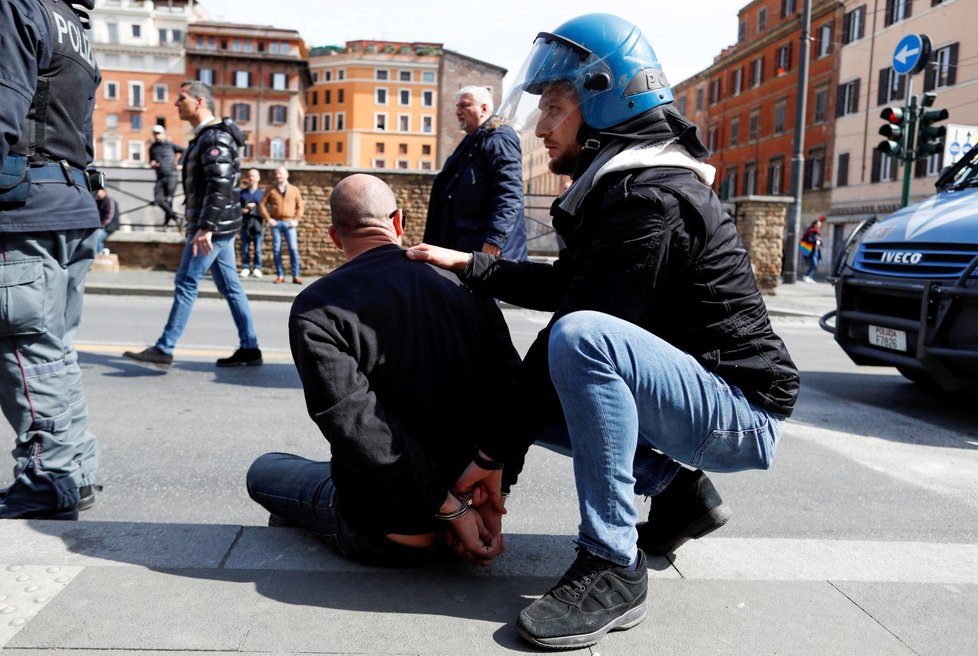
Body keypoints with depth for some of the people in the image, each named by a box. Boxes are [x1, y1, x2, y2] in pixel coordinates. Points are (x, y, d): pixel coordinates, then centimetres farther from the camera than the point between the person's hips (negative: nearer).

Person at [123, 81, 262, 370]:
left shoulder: (214, 137, -13)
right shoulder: (205, 137, 19)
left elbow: (220, 185, -24)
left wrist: (205, 227, -28)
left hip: (212, 226, -10)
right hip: (219, 226, 10)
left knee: (186, 283, -6)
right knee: (230, 286, 8)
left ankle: (164, 350, -1)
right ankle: (249, 349, 11)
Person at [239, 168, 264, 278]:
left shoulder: (262, 193, 10)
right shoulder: (242, 193, 15)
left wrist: (255, 206, -9)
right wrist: (241, 210, -7)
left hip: (258, 223, -2)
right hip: (245, 223, 2)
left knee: (257, 248, -4)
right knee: (245, 248, 0)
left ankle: (257, 269, 1)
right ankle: (245, 268, 7)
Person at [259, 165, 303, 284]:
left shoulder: (294, 190, 10)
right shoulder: (270, 190, 9)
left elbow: (300, 206, 10)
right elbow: (262, 205, 8)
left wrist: (296, 220, -3)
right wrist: (268, 219, -3)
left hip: (290, 223, -1)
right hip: (276, 222, 1)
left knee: (293, 249, -8)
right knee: (276, 249, 0)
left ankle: (296, 276, -4)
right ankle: (280, 275, 6)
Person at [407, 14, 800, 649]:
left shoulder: (649, 197, -21)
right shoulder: (620, 185, 9)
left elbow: (578, 320, -23)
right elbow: (564, 285, 16)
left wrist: (496, 451, -17)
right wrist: (468, 264, 12)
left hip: (743, 411, -10)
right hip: (700, 398, 10)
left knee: (580, 338, -34)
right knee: (533, 392, 14)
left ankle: (613, 568, -21)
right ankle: (679, 490, 14)